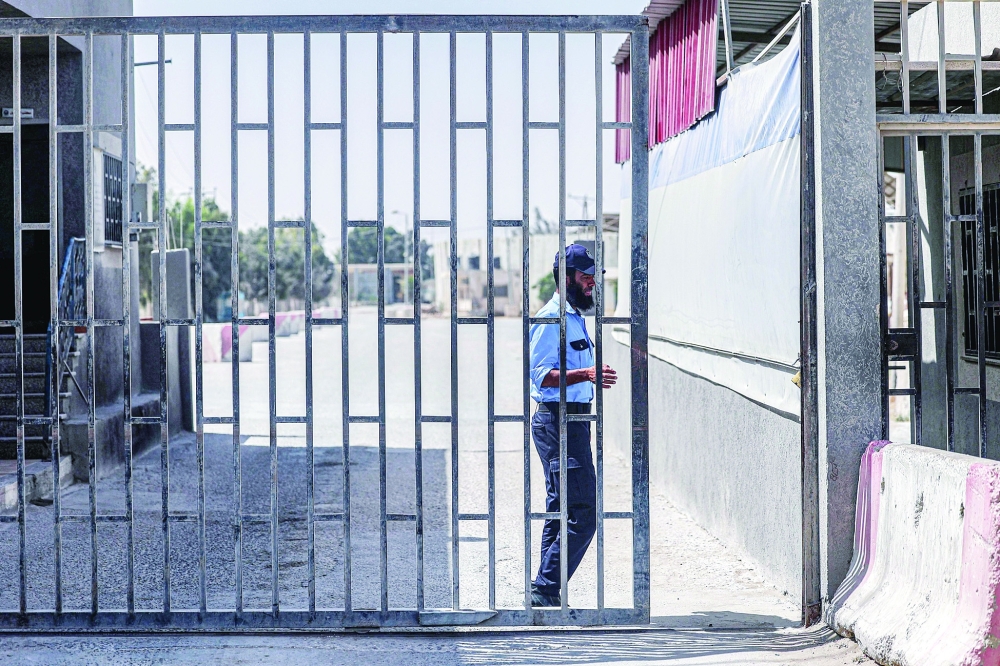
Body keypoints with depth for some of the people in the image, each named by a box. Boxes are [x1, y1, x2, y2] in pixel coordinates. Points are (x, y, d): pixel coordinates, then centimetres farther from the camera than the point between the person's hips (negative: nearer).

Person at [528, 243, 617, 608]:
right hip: (557, 420, -10)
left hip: (572, 420, 10)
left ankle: (546, 592, 17)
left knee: (561, 511, 12)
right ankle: (546, 589, -8)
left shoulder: (575, 316, 19)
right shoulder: (551, 318, -13)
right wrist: (586, 375, -32)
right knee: (582, 513, -13)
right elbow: (541, 373, -22)